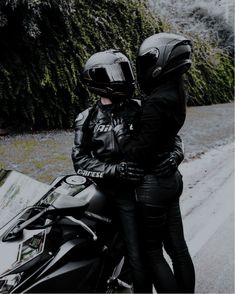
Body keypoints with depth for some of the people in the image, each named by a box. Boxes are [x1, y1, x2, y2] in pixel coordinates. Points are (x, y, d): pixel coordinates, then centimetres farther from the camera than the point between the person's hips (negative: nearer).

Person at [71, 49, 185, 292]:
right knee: (139, 257, 2)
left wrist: (176, 154, -18)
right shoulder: (88, 120, 0)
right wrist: (116, 170, -24)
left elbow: (170, 136, 5)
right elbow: (80, 160, -9)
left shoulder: (138, 111, 3)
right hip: (123, 193, -1)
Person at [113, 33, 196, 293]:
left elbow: (140, 152, -22)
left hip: (153, 184, -9)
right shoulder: (175, 94, 4)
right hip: (171, 178, 9)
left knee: (152, 251, 8)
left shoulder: (156, 101, -25)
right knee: (176, 246, 19)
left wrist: (120, 133, -8)